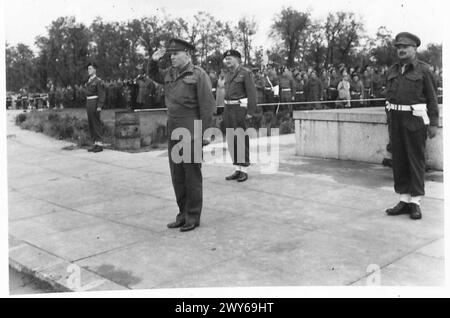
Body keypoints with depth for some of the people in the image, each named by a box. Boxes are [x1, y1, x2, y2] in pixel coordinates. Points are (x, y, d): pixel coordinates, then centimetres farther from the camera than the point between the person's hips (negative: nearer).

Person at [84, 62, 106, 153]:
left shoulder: (98, 81, -8)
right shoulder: (89, 81, 18)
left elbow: (102, 94, -14)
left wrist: (99, 106, -21)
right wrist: (87, 106, 17)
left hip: (95, 103, -8)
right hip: (88, 104, 8)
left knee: (96, 124, -8)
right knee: (91, 124, 6)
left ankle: (99, 145, -6)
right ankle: (95, 144, 10)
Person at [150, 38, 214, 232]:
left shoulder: (198, 75, -8)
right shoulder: (170, 73, 12)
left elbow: (207, 104, -12)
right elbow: (154, 76, 33)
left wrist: (201, 132, -15)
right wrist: (154, 61, 13)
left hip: (190, 131, -7)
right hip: (173, 129, 7)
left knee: (192, 175, 1)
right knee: (177, 175, 12)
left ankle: (193, 217, 12)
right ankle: (183, 214, 24)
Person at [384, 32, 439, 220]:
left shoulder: (423, 70, -1)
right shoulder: (391, 71, 12)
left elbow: (431, 98, -2)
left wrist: (433, 123, -7)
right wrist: (390, 119, 13)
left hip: (415, 120, -5)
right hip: (396, 119, 5)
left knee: (416, 160, -2)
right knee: (398, 160, 5)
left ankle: (415, 203, 4)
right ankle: (404, 201, 12)